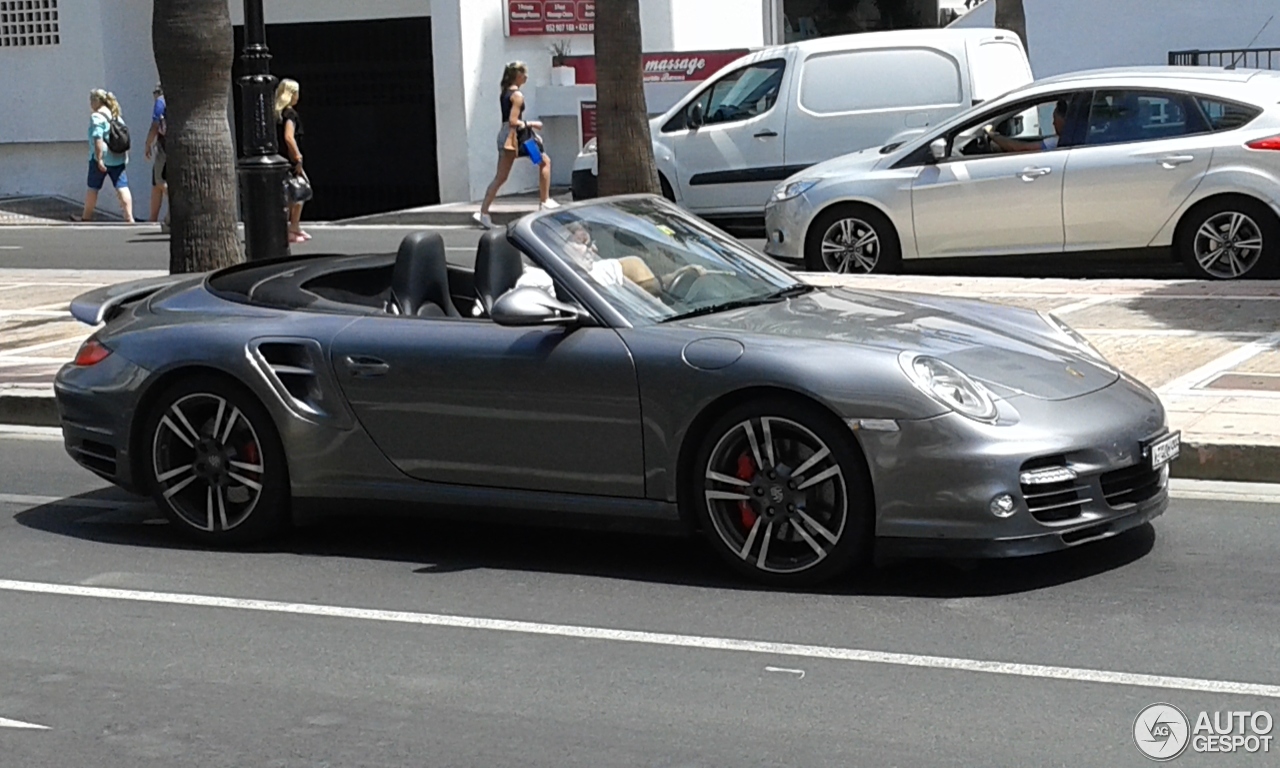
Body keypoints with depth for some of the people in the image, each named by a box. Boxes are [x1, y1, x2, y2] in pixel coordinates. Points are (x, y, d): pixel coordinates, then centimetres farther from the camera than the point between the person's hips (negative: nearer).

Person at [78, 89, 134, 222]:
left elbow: (98, 139, -20)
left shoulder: (97, 116, -11)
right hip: (119, 158, 6)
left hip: (102, 157, -6)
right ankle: (129, 217, -9)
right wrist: (126, 156, 21)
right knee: (122, 187, 0)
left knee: (93, 188, 8)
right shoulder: (115, 116, 14)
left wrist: (99, 159, -20)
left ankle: (86, 217, 19)